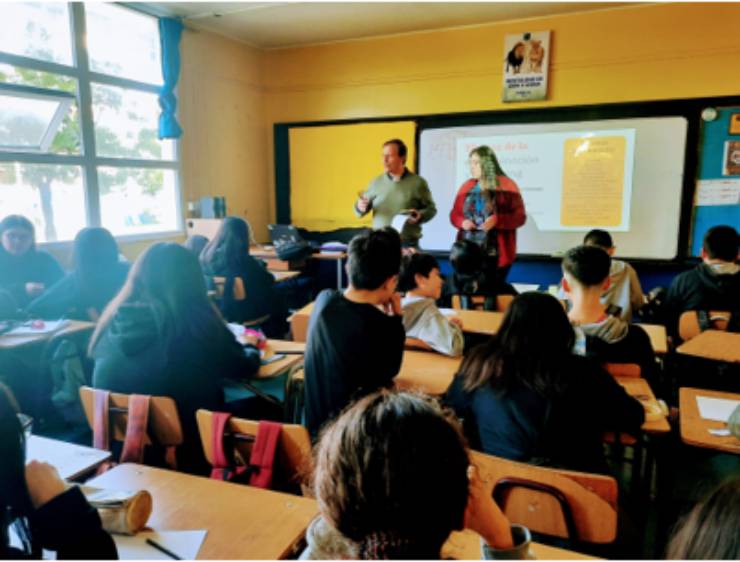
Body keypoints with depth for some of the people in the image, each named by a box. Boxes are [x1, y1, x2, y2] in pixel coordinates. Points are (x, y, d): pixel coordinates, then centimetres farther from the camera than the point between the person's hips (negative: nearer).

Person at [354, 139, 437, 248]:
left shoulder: (417, 182, 1)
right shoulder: (376, 182, 8)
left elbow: (431, 209, 5)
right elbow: (361, 210, 13)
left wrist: (420, 215, -15)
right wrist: (360, 208, -10)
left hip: (408, 244, -2)